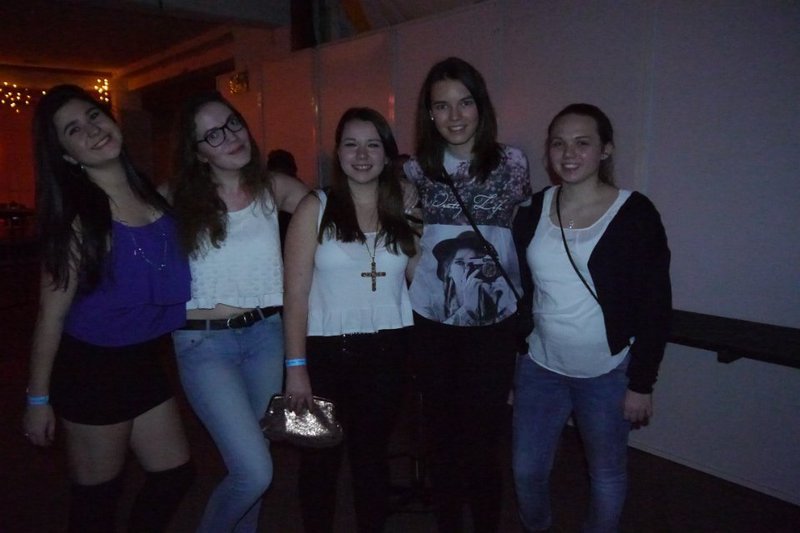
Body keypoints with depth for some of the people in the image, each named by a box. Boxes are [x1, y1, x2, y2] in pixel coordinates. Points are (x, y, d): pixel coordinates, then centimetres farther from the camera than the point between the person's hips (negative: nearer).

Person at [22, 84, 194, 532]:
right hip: (91, 368, -6)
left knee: (175, 473, 17)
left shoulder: (155, 195, 0)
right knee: (98, 494, 12)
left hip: (144, 362, 6)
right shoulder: (78, 218, -15)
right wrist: (38, 398, -8)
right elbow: (52, 313, -12)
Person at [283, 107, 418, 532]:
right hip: (327, 350, -1)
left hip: (387, 350, 2)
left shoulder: (404, 210, 3)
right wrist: (296, 365, -11)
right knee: (321, 458, 14)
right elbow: (296, 292, -8)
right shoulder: (315, 208, -4)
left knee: (372, 454, 18)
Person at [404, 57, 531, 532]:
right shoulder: (417, 170, 2)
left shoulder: (512, 163, -2)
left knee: (480, 440, 5)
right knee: (441, 435, 15)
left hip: (493, 326, -2)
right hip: (432, 325, 2)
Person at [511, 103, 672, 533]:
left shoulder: (634, 215, -11)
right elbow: (519, 294, 6)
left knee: (606, 476, 14)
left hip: (608, 374, -3)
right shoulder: (532, 212, -1)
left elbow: (655, 307, -8)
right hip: (540, 368, 4)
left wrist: (641, 383, -9)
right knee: (526, 469, 14)